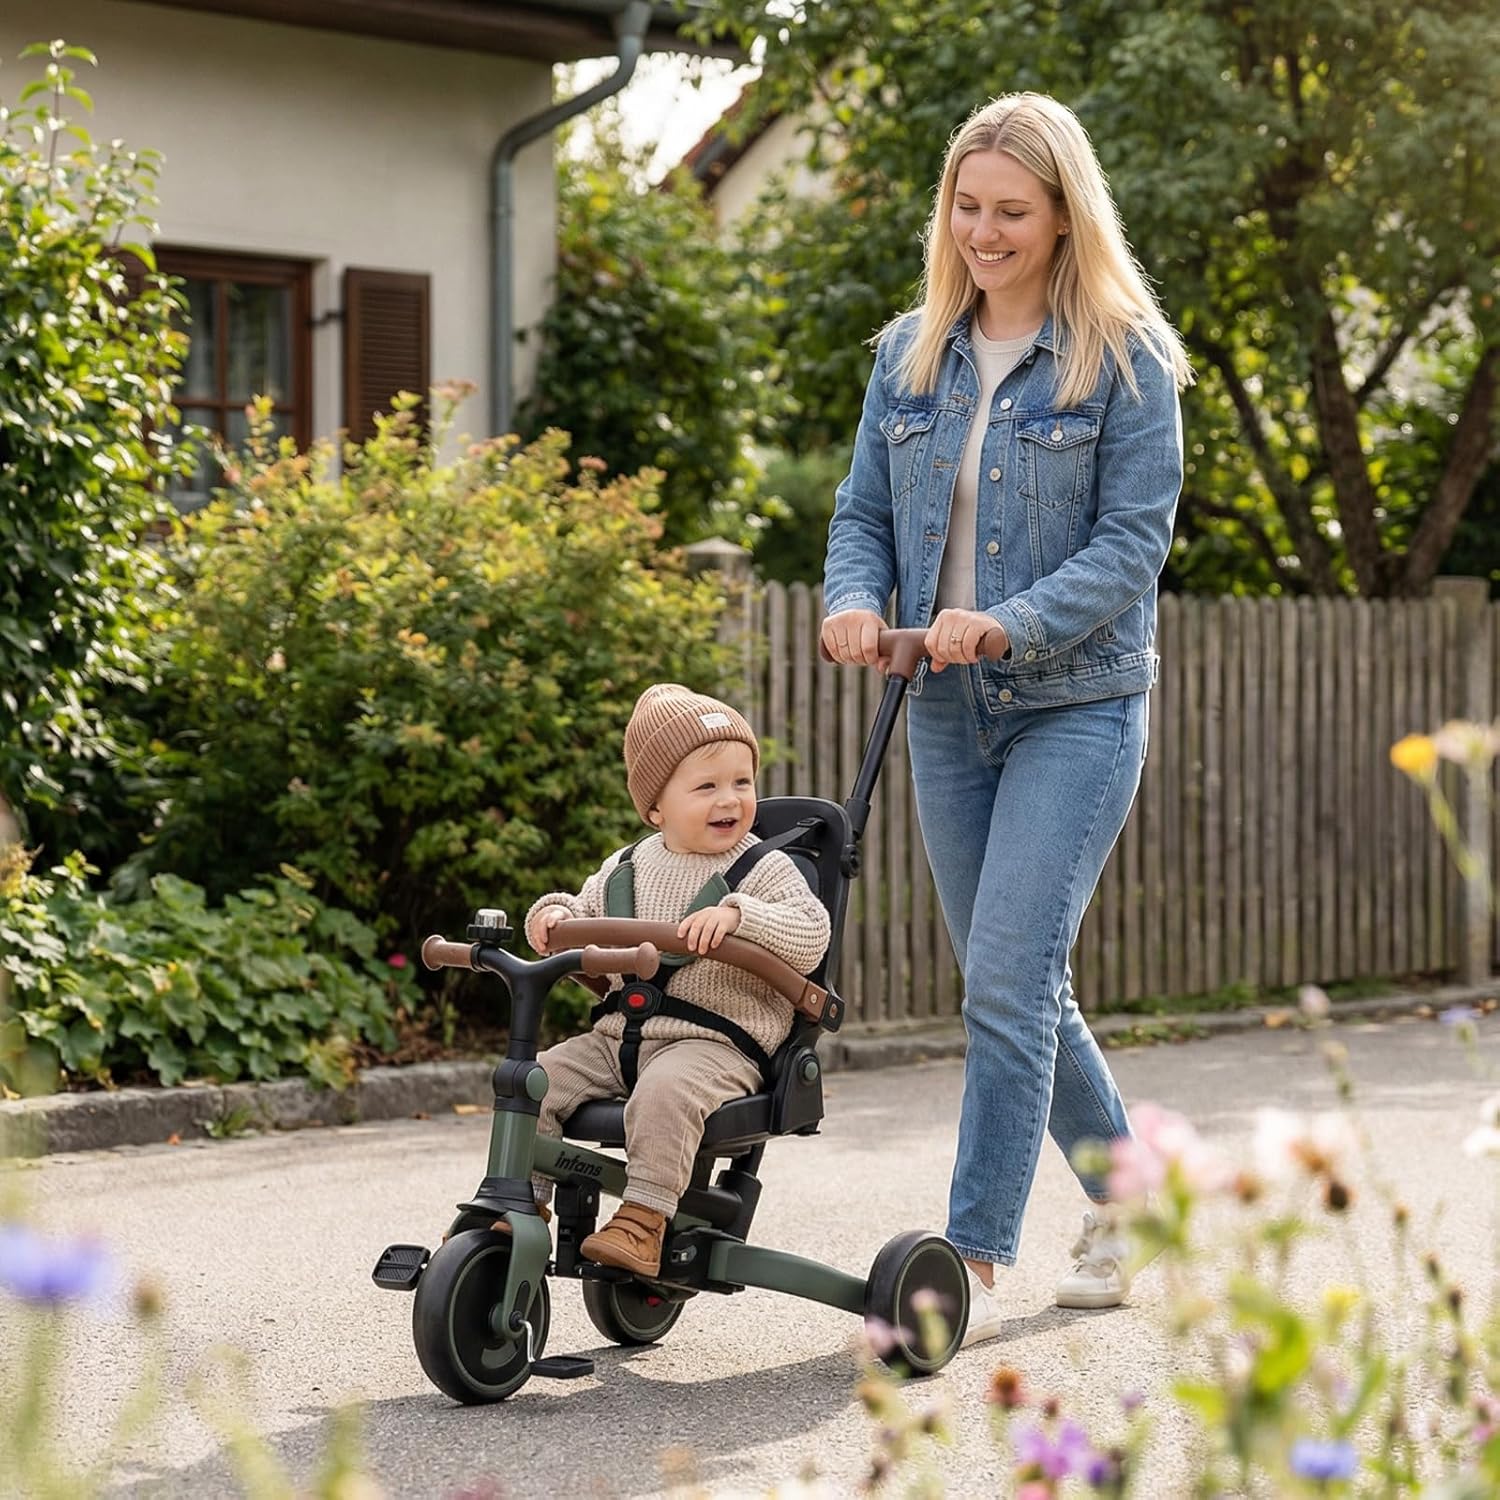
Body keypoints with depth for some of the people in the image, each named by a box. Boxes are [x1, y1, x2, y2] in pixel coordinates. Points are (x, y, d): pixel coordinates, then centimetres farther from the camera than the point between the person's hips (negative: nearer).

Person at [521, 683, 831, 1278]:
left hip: (713, 1044, -6)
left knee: (666, 1091, -36)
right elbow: (585, 924, 26)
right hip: (616, 1037, 6)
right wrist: (553, 914, 3)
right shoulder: (626, 870, 14)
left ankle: (644, 1222, -32)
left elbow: (809, 936, -16)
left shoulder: (765, 870, -1)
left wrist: (736, 914, -30)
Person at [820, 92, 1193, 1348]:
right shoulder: (910, 354, 8)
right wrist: (856, 600, -11)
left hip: (1078, 705, -6)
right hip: (945, 711, 6)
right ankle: (1129, 1202, 33)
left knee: (1008, 981, -14)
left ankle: (974, 1263, -9)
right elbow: (865, 510, 11)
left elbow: (1135, 536, -12)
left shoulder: (1126, 358, -7)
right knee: (1016, 985, 14)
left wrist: (1010, 624, -25)